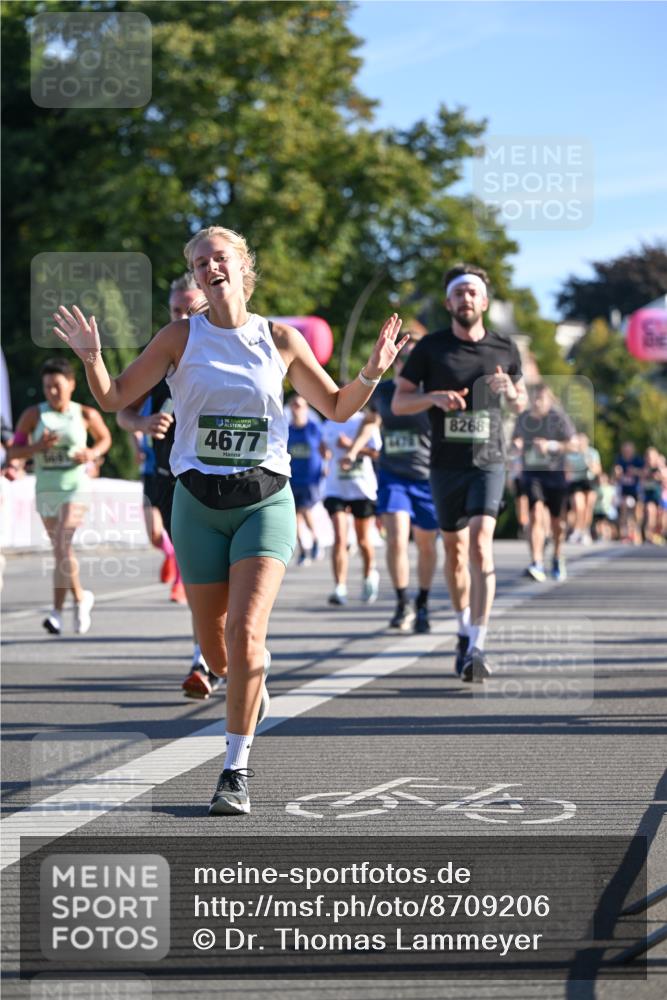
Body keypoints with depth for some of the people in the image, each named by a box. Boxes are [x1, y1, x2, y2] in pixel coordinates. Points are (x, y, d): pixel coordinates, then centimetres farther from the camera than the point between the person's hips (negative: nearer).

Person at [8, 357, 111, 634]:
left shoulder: (86, 414, -2)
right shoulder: (33, 415, -1)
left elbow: (105, 438, 16)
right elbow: (13, 451, -1)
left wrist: (94, 453, -5)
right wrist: (38, 447, -18)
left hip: (75, 489, -3)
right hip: (46, 490, 3)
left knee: (63, 546, -19)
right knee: (61, 552, 13)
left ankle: (57, 612, -16)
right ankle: (81, 598, 35)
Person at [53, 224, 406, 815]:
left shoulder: (281, 340, 2)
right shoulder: (182, 337, 1)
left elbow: (337, 408, 13)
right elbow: (115, 398, 4)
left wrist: (373, 373, -6)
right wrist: (91, 355, -15)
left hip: (265, 500, -1)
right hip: (200, 504, 1)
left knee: (245, 633, -17)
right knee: (216, 649, 6)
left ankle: (236, 772, -10)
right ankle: (253, 680, 43)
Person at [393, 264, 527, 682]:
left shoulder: (505, 348, 5)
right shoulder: (431, 348, 1)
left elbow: (521, 403, 17)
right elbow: (398, 402, 2)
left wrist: (510, 392, -7)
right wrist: (434, 397, -17)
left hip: (489, 461, -1)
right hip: (446, 464, 1)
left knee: (481, 544, -17)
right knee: (455, 548, 12)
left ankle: (478, 646, -21)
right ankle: (465, 629, 32)